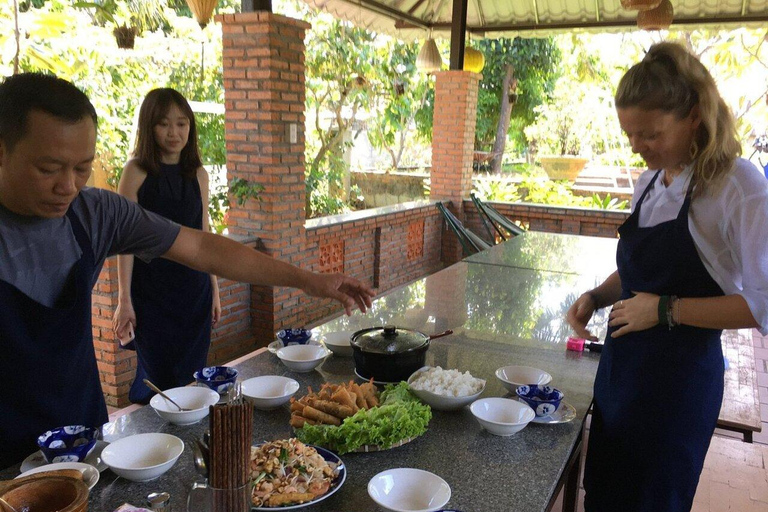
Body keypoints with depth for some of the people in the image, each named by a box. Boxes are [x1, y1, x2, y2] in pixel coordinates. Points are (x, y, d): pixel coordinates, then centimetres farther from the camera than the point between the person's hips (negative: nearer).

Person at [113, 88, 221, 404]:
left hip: (194, 291, 4)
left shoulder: (198, 174, 7)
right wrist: (124, 300, -9)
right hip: (151, 291, -4)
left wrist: (214, 291, 11)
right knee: (157, 378, 3)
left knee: (190, 377, 9)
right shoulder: (137, 171, -5)